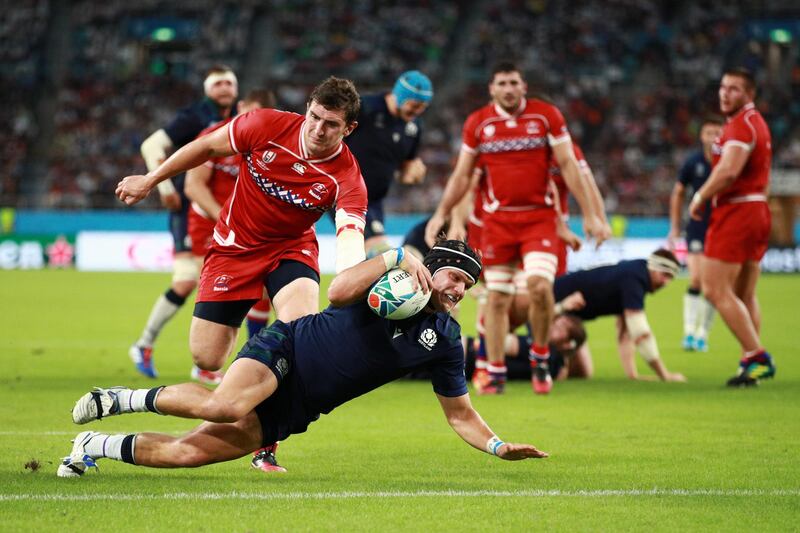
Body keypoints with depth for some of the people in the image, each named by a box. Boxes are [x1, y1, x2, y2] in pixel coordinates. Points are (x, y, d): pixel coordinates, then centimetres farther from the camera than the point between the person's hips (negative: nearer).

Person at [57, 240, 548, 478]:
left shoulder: (445, 340, 7)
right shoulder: (392, 279, -5)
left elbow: (460, 414, 11)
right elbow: (339, 292, -24)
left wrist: (499, 446, -4)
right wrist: (397, 256, -28)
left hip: (294, 411, 5)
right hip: (285, 349, -5)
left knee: (189, 451, -9)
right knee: (226, 406, -38)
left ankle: (98, 447, 12)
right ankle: (128, 399, -12)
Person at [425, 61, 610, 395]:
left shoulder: (547, 115, -1)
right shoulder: (478, 123, 4)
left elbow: (568, 166, 1)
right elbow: (462, 175, 12)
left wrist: (590, 215, -2)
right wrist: (441, 214, 4)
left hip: (539, 217, -2)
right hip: (497, 219, 2)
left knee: (540, 286, -19)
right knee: (497, 297, 1)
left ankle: (540, 359, 4)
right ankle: (495, 374, 11)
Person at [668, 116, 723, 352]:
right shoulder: (693, 162, -1)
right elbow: (678, 193, 10)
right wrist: (675, 228, 9)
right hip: (698, 228, 0)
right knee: (696, 280, -12)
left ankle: (703, 335, 12)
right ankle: (689, 332, -3)